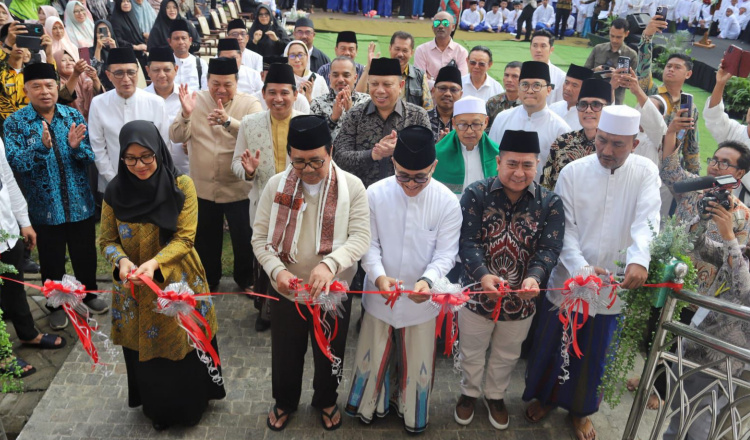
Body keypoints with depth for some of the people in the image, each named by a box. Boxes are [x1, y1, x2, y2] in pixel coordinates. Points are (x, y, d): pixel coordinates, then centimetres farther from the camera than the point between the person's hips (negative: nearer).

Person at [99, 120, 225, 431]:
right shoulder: (115, 191, -6)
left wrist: (155, 263, -29)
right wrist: (121, 260, -22)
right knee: (146, 352, 16)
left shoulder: (182, 186, -12)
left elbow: (184, 238, -13)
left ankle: (190, 404, 38)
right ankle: (157, 408, 42)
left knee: (184, 347, 10)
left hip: (178, 285, -2)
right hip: (135, 291, 2)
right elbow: (107, 240, 0)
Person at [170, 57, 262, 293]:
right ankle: (208, 279, 41)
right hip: (202, 187, 3)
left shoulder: (250, 104, -7)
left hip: (238, 188, -2)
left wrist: (228, 121, -41)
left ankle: (245, 278, 35)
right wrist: (186, 114, -25)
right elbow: (176, 137, -7)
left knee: (243, 238, 10)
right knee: (205, 238, 19)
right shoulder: (196, 100, 0)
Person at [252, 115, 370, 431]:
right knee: (285, 351, 21)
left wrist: (330, 264, -37)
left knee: (329, 352, 20)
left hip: (334, 289, -1)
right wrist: (276, 270, -24)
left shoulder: (351, 186, -13)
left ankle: (326, 401, 50)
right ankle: (285, 401, 50)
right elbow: (260, 236, -5)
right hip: (286, 289, 1)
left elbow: (361, 237, -19)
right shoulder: (276, 185, -8)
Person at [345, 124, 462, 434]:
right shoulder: (375, 194, -15)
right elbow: (369, 243, -10)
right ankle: (369, 406, 48)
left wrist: (428, 280, -33)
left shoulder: (447, 202, -15)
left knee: (416, 361, 20)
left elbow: (446, 252, -13)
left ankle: (412, 414, 47)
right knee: (374, 355, 21)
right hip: (380, 294, 1)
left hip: (421, 299, 0)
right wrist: (378, 276, -28)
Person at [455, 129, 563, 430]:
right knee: (472, 352, 20)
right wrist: (483, 275, -35)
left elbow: (550, 248, -14)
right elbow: (467, 241, -18)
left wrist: (534, 277, -34)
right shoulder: (476, 194, -12)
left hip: (522, 298, 2)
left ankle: (496, 396, 50)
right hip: (478, 291, -1)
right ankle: (469, 393, 48)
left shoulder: (550, 203, -8)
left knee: (507, 356, 23)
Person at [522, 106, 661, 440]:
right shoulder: (573, 172, -7)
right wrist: (580, 267, -25)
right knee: (551, 344, 16)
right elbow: (565, 226, -10)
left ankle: (580, 409, 41)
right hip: (567, 278, 0)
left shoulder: (645, 172, -6)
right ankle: (545, 396, 43)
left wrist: (639, 260, -39)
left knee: (594, 352, 16)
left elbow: (646, 220, -20)